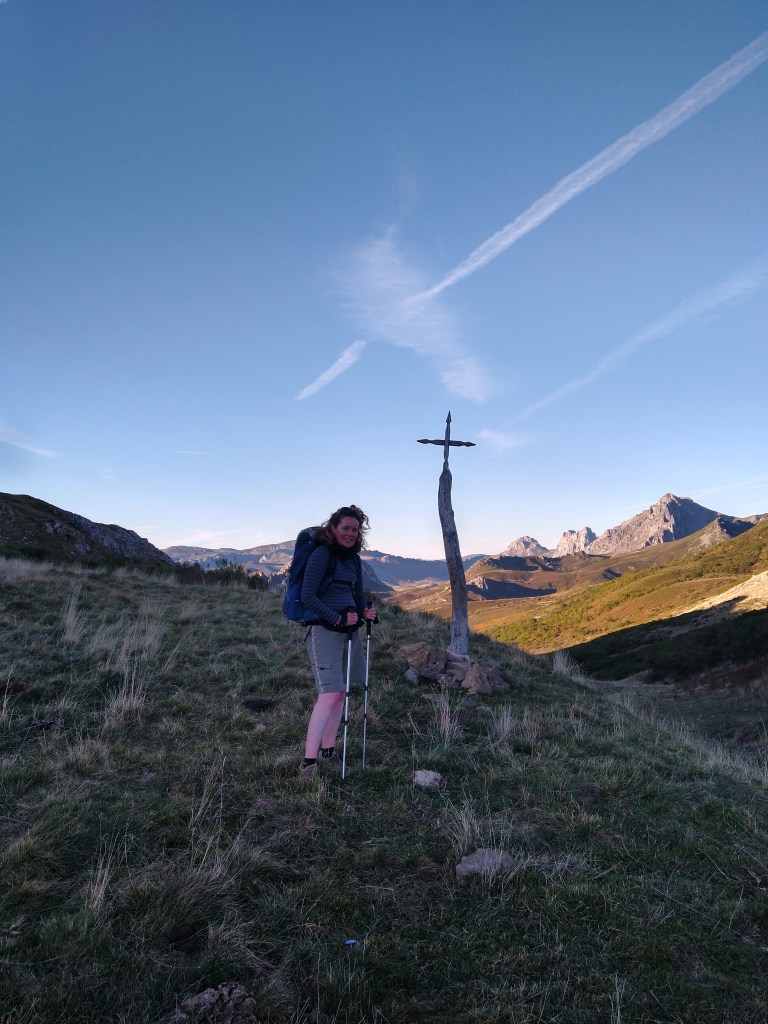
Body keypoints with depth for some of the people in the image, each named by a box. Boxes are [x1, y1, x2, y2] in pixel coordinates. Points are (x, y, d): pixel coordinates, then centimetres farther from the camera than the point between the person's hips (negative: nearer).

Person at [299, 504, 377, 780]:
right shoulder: (322, 554, -11)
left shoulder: (354, 559, 12)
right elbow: (308, 597, -15)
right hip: (324, 630, -8)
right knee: (329, 694, -13)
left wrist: (364, 612, -1)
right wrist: (338, 618, -19)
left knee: (340, 692, 10)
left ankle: (327, 750, 23)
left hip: (349, 630, 8)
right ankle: (308, 761, -7)